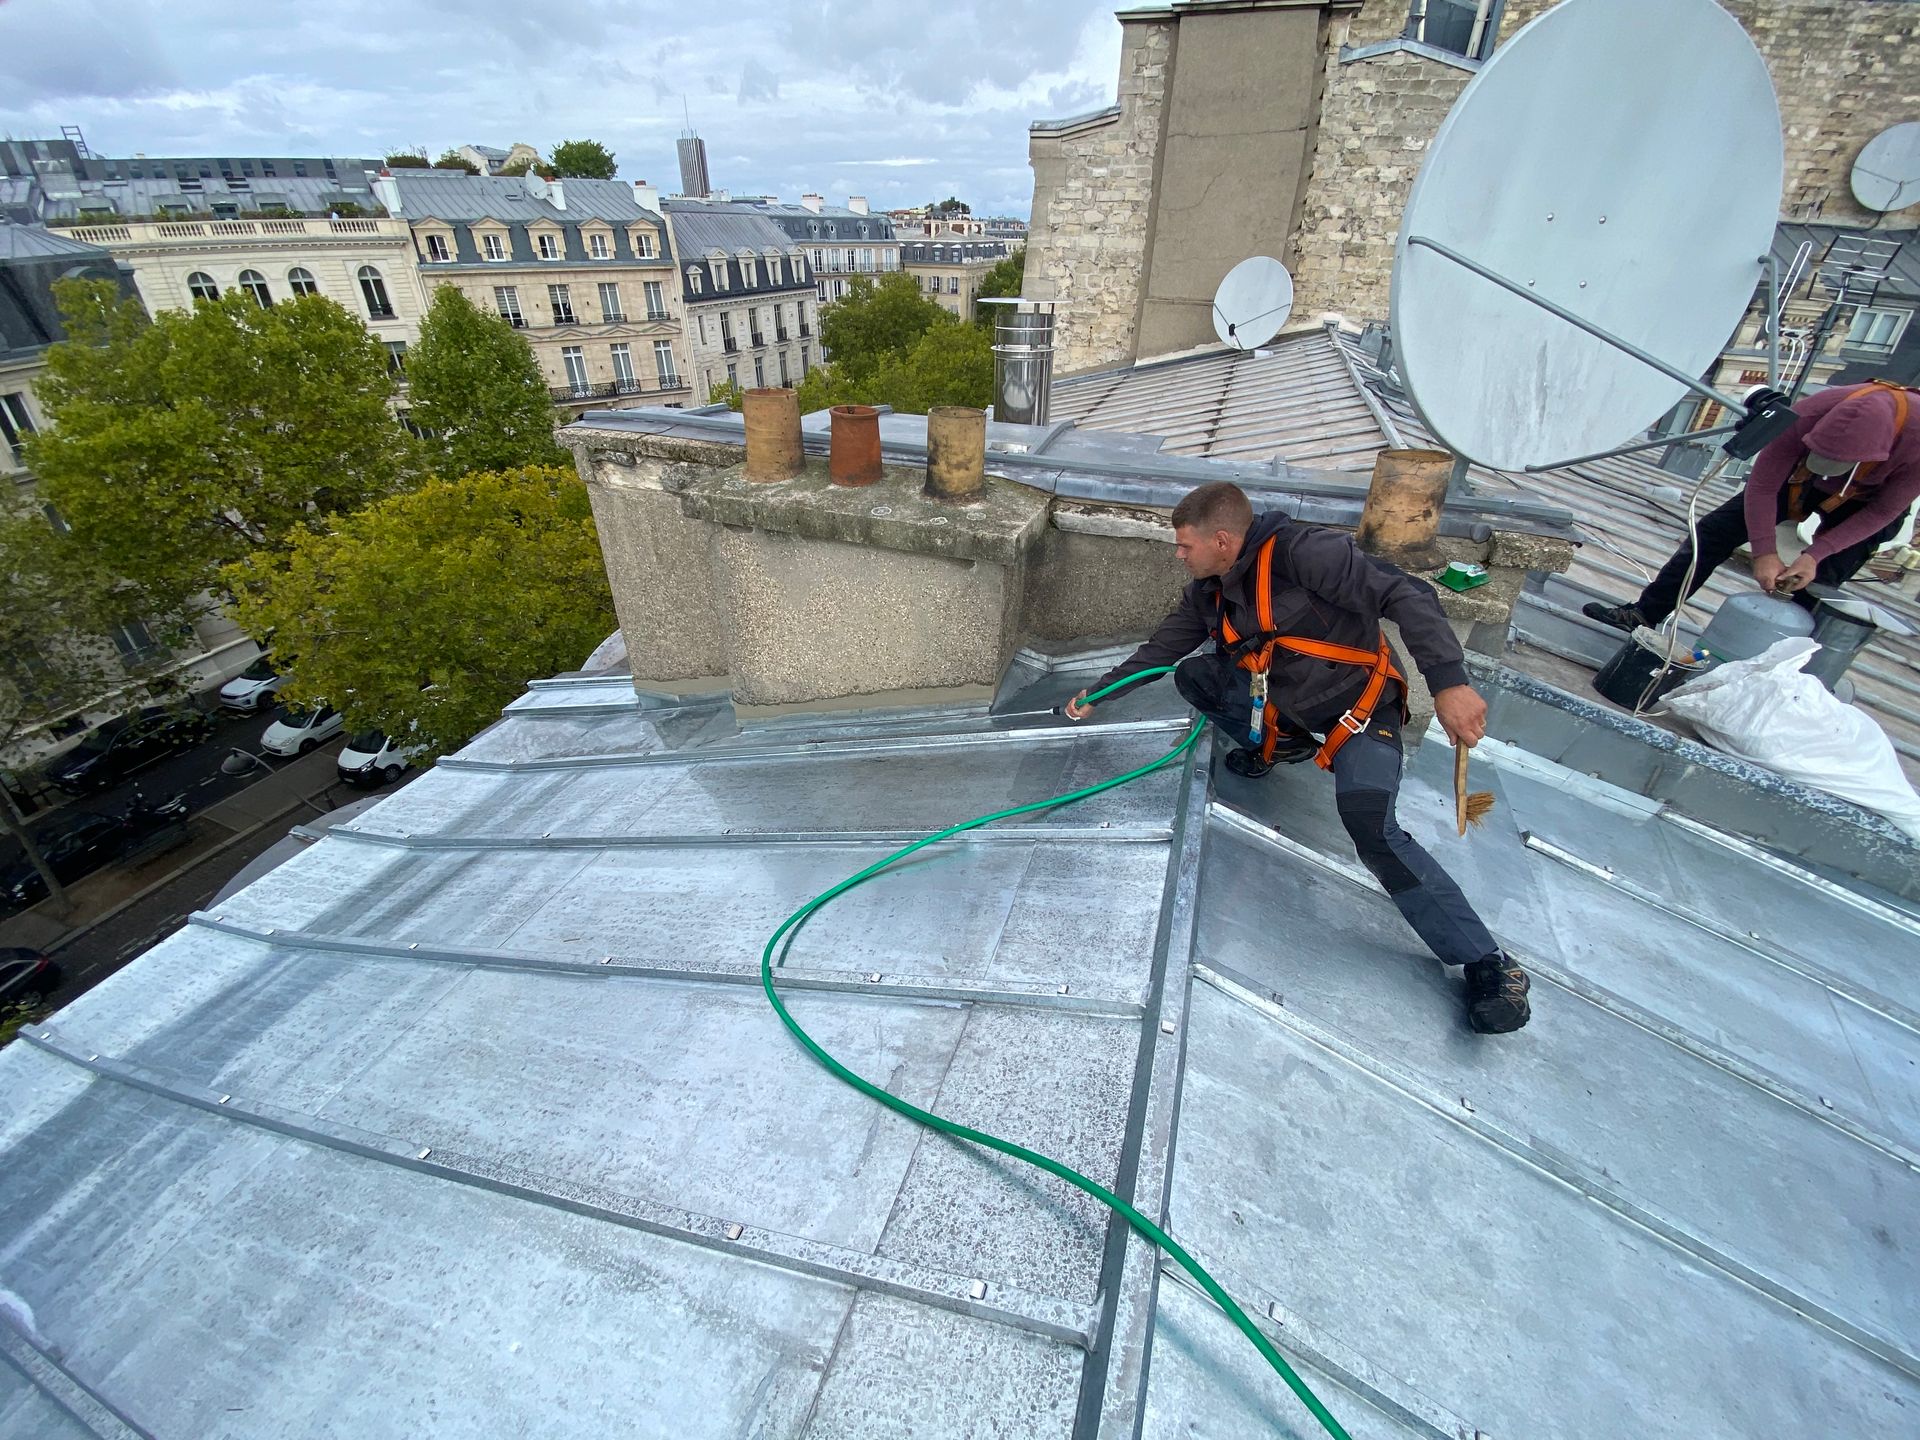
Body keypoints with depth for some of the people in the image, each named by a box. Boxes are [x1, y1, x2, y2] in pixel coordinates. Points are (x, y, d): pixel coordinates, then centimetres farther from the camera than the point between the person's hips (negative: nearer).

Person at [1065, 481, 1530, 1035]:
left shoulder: (1304, 552, -26)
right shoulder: (1208, 593, -1)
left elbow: (1407, 596, -28)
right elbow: (1159, 651, 11)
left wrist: (1449, 683, -35)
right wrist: (1097, 692, 11)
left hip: (1359, 704, -7)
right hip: (1284, 703, 8)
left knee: (1372, 828, -27)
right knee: (1192, 676, -1)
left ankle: (1487, 964, -14)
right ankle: (1281, 746, 18)